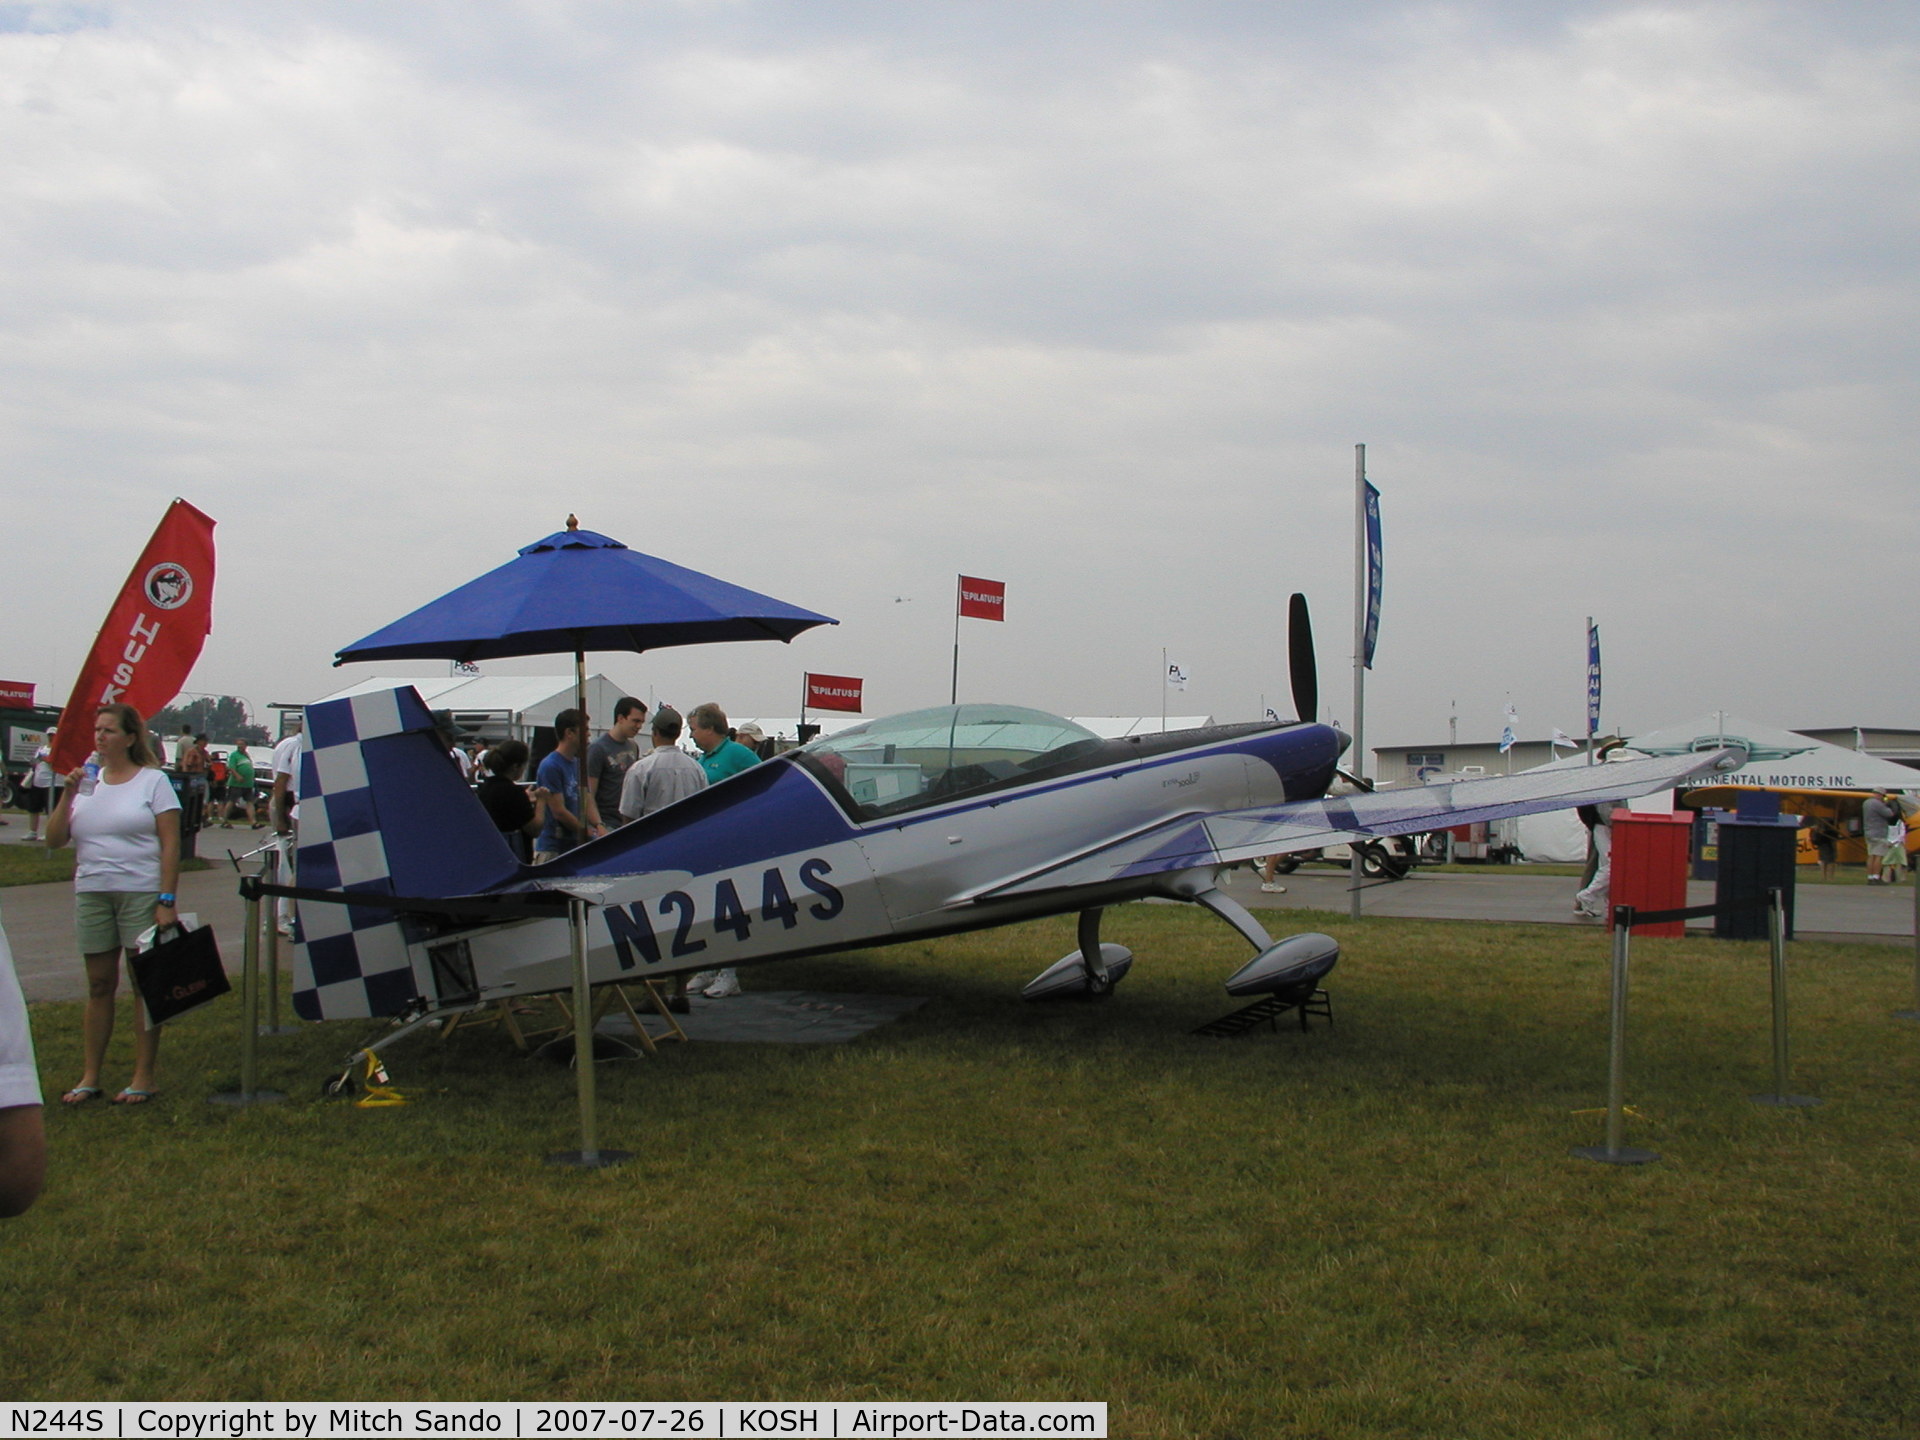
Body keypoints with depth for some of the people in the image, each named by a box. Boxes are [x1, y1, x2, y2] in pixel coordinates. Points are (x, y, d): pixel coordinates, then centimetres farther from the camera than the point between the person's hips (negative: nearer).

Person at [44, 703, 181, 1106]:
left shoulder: (153, 781, -1)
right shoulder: (86, 782, 11)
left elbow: (170, 845, -6)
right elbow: (54, 840, 6)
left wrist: (166, 901, -13)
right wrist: (68, 794, -6)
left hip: (141, 895, -4)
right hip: (91, 894, 4)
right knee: (99, 986, 10)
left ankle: (143, 1077, 6)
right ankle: (89, 1076, 16)